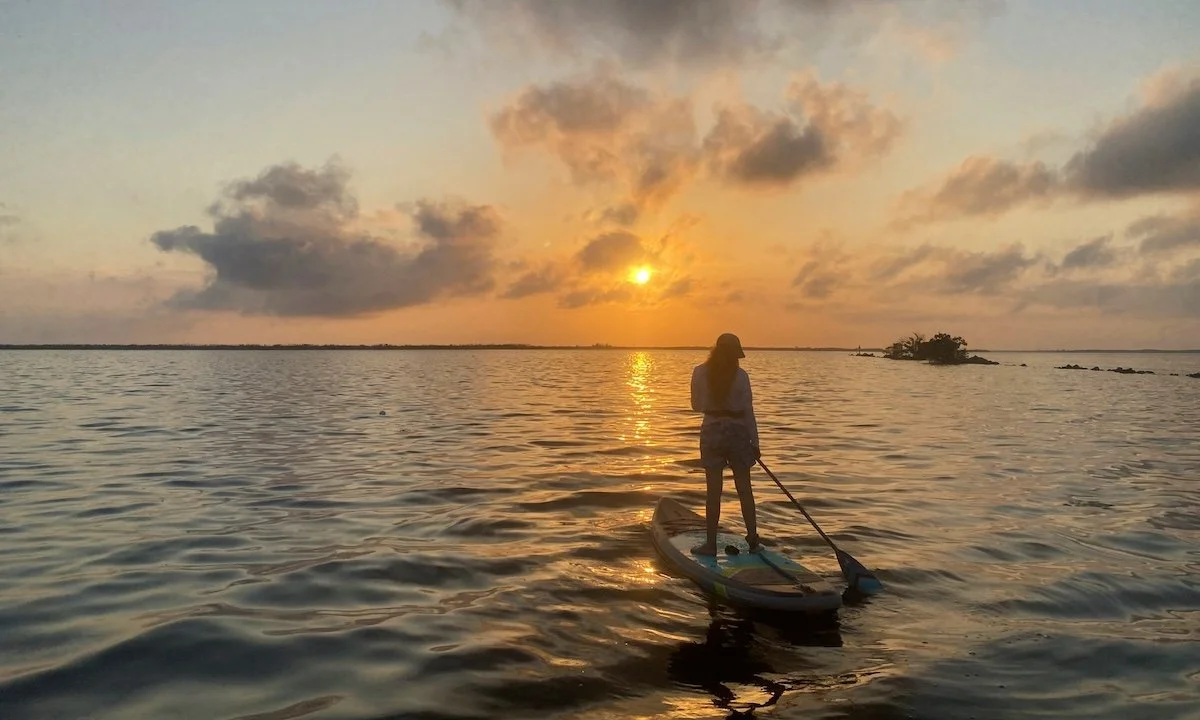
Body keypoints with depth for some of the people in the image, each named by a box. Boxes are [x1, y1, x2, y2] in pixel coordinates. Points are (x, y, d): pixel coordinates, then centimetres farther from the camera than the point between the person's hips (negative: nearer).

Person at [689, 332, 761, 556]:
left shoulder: (700, 372, -6)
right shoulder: (741, 376, -8)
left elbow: (696, 405, 4)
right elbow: (748, 412, -6)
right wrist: (755, 443, 0)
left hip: (711, 432, 0)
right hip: (738, 432, 0)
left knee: (714, 490, 6)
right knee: (744, 488, 11)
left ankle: (711, 544, 9)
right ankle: (752, 539, 16)